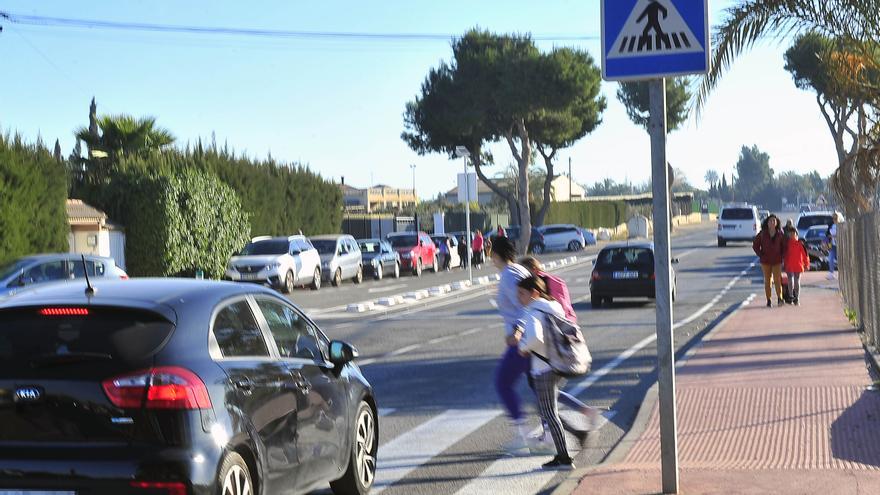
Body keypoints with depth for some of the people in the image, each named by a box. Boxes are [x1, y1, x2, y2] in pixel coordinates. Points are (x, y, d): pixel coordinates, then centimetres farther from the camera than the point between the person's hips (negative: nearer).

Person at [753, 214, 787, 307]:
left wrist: (782, 256, -2)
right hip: (765, 261, 1)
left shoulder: (780, 234, -1)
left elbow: (784, 246, 6)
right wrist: (761, 255, -2)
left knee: (777, 279, -9)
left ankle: (779, 299, -11)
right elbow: (755, 245, 4)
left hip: (777, 261, -1)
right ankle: (768, 300, 9)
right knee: (767, 280, 5)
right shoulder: (762, 234, -2)